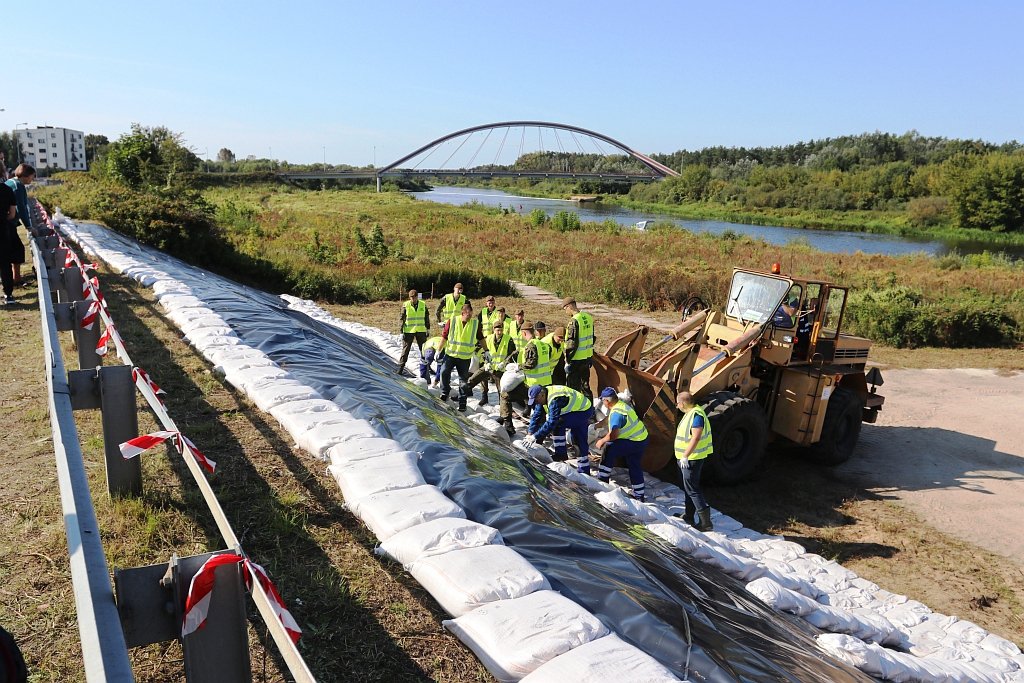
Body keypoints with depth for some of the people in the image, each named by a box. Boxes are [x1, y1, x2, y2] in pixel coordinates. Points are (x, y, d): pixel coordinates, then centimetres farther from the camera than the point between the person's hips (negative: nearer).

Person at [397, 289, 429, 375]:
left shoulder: (423, 305, 2)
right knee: (405, 350, 1)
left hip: (421, 331, 3)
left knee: (424, 349, 10)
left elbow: (427, 318, 10)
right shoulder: (405, 305, -6)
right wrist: (402, 332, -6)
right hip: (409, 331, -3)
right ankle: (400, 368, 7)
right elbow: (401, 319, -3)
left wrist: (428, 329, 9)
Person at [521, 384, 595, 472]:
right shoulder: (542, 397, -4)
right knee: (580, 441, 13)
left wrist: (535, 436, -35)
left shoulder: (555, 400, -34)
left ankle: (561, 453, -11)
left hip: (584, 411, -10)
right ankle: (584, 471, 21)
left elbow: (551, 422, -38)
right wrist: (530, 434, -11)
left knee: (558, 423, -24)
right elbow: (536, 415, -2)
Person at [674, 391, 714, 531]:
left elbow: (696, 437, -29)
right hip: (688, 458, 11)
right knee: (689, 487, 19)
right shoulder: (690, 413, 10)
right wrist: (683, 456, 22)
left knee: (692, 489, -7)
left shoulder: (696, 414, -22)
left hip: (692, 458, -11)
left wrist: (685, 456, -28)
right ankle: (689, 517, 31)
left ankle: (705, 522, -5)